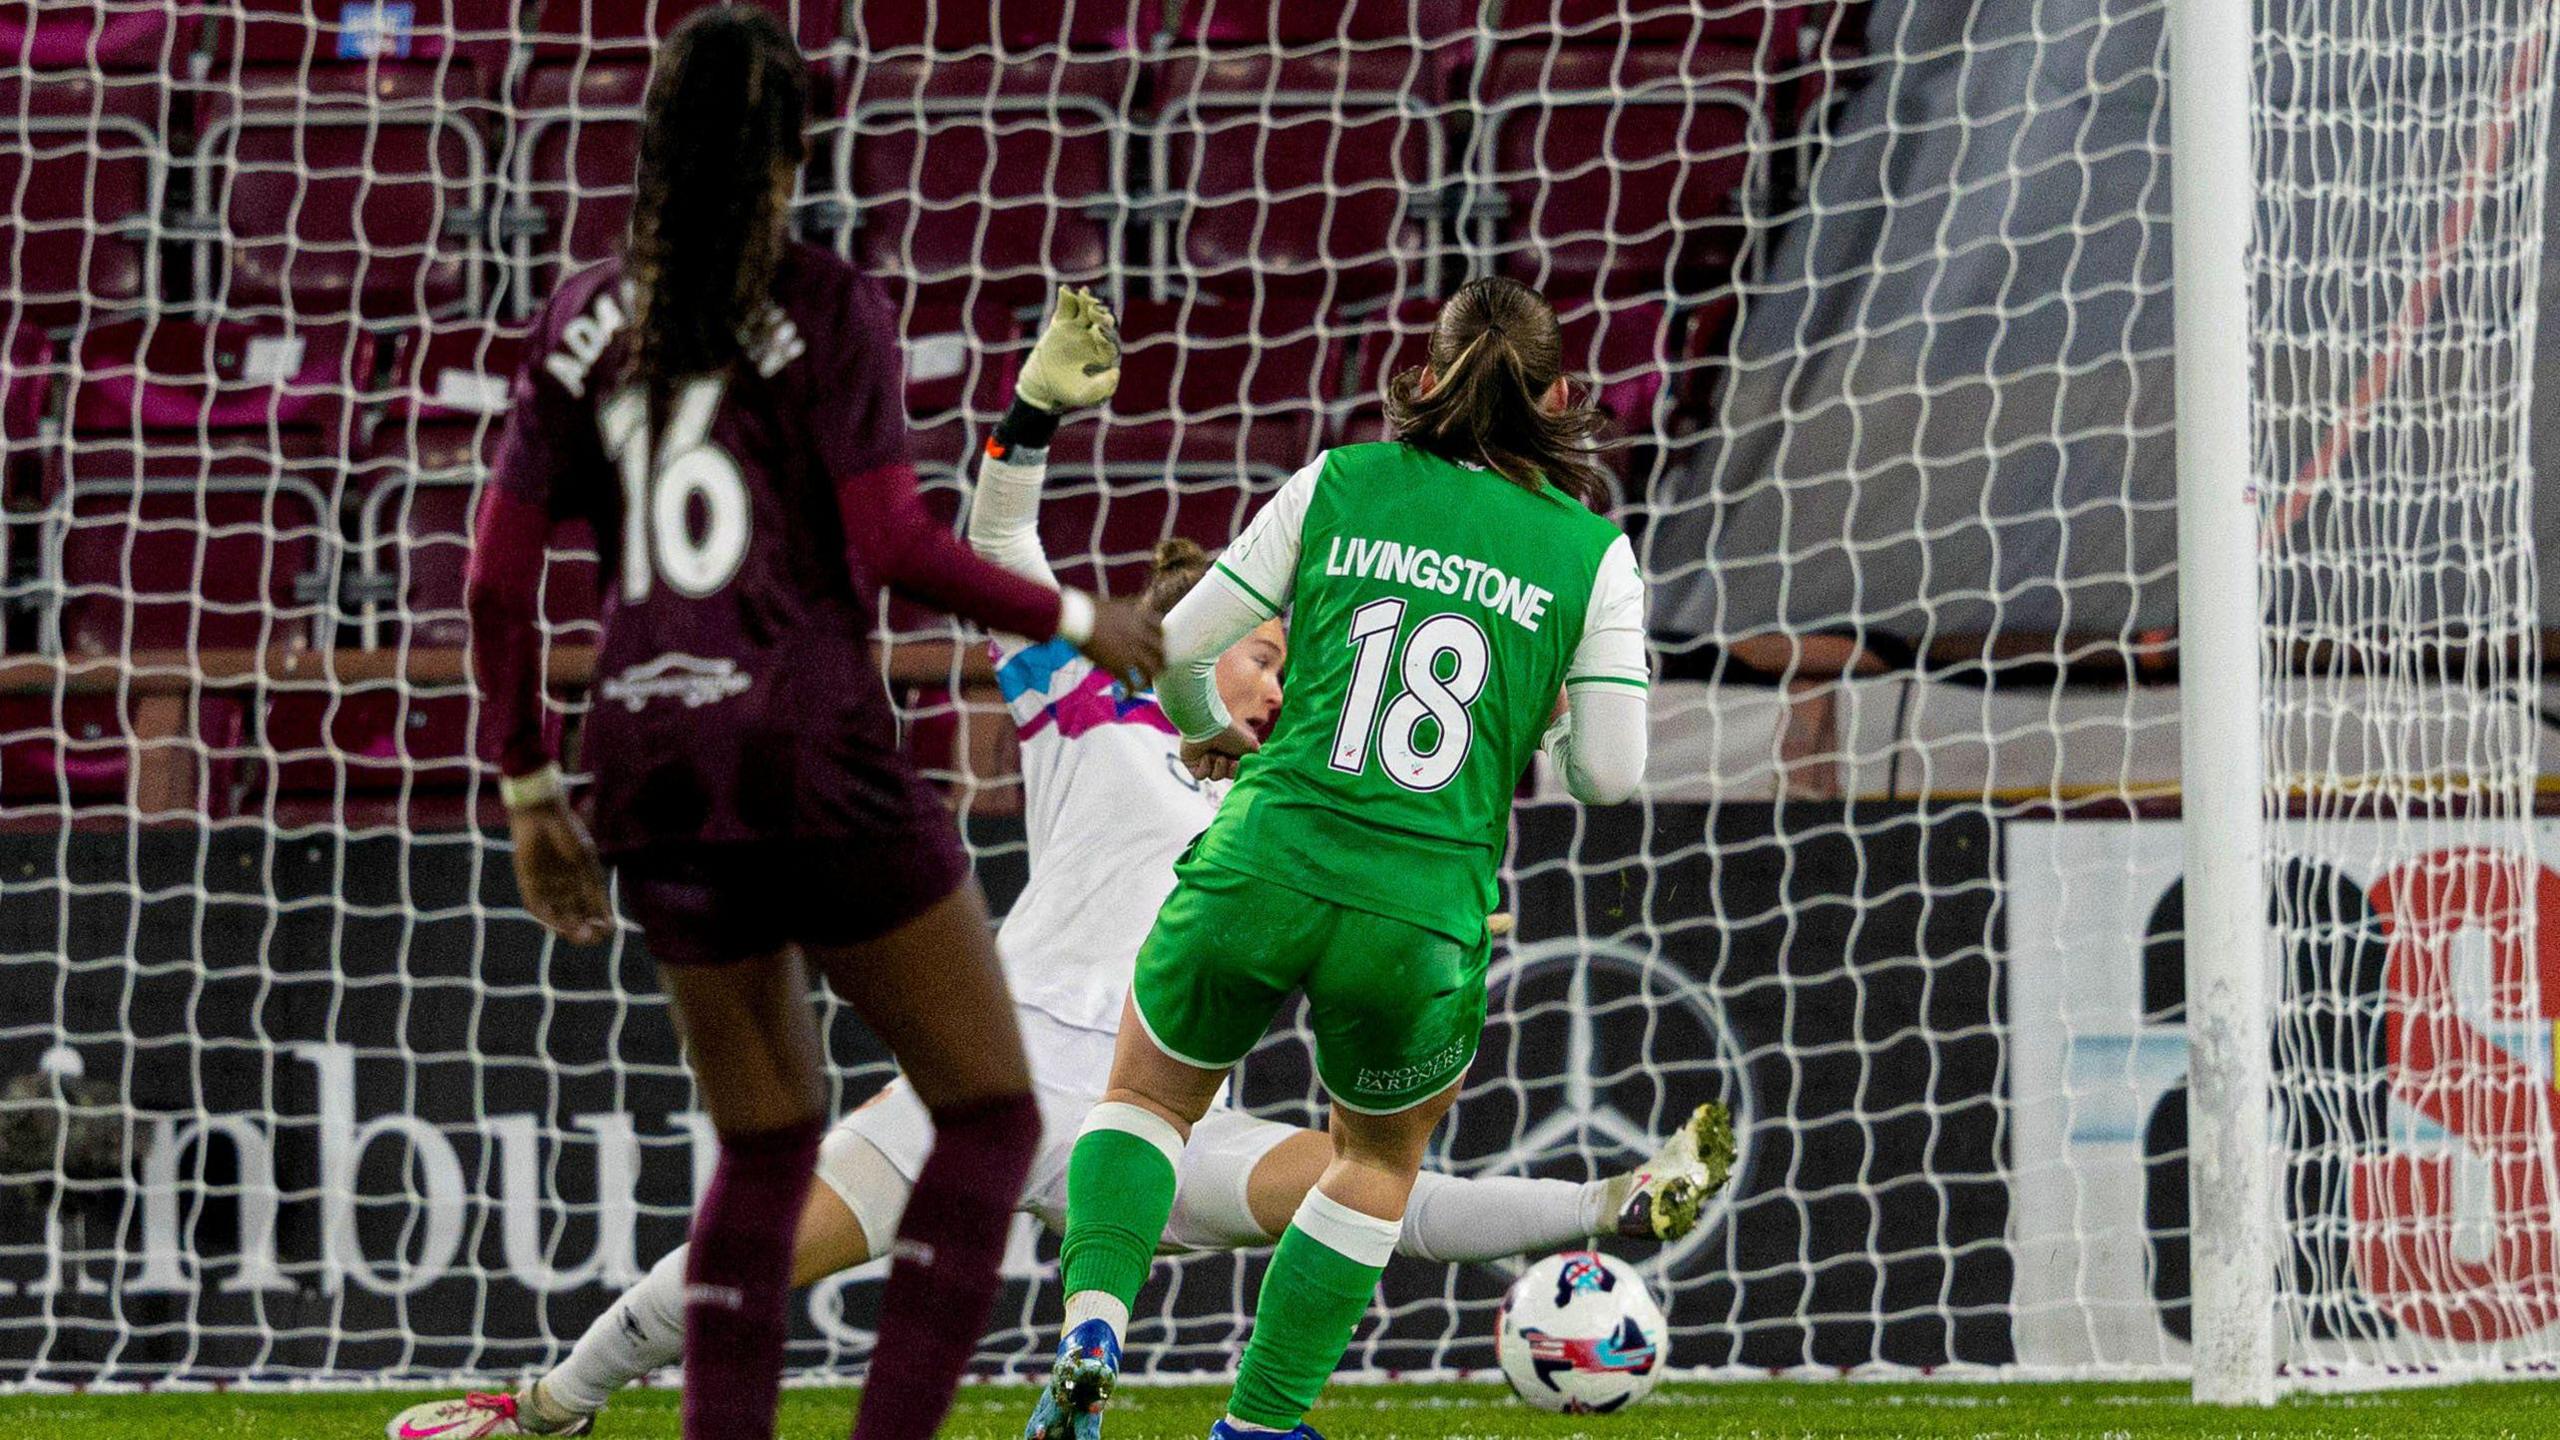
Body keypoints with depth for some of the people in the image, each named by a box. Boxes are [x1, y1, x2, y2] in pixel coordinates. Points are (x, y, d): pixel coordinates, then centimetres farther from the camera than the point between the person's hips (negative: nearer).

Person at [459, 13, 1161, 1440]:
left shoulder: (588, 321, 8)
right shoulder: (829, 303, -5)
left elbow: (500, 575, 7)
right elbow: (891, 546, -13)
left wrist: (529, 797, 15)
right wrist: (1071, 618, 3)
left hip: (658, 774, 6)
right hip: (816, 760, -6)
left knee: (769, 1141, 21)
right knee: (993, 1116, 5)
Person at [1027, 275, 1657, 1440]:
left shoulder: (1339, 485, 6)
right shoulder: (1594, 554, 4)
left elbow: (1174, 645, 9)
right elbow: (1609, 774, 2)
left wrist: (1206, 731, 31)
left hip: (1263, 872, 0)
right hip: (1425, 923, 0)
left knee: (1149, 1095, 26)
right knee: (1381, 1159, 29)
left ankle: (1089, 1333, 2)